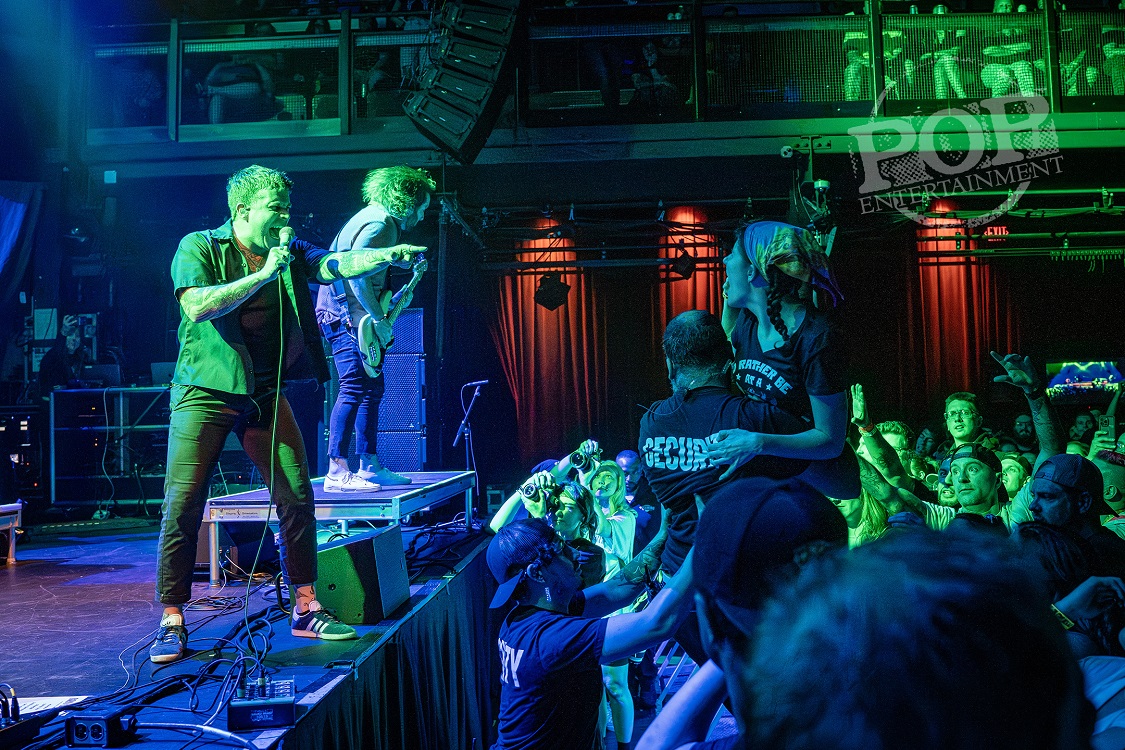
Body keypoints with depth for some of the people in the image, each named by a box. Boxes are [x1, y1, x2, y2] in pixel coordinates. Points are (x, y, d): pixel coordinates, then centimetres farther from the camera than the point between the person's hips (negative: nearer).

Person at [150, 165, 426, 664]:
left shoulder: (290, 252, 8)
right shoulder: (198, 248, -5)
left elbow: (339, 265, -7)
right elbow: (197, 307, -21)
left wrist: (389, 255, -25)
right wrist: (263, 274, -22)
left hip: (265, 393, 5)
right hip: (206, 393, -4)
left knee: (298, 498, 1)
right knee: (182, 508, -7)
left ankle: (305, 609, 13)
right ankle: (172, 622, 5)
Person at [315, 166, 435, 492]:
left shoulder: (381, 221, 19)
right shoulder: (379, 223, -14)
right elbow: (354, 272, -24)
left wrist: (391, 302, 18)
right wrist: (379, 316, -19)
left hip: (355, 318, 11)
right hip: (346, 317, -11)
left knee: (373, 388, 13)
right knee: (354, 389, -15)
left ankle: (370, 466, 18)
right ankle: (337, 471, -16)